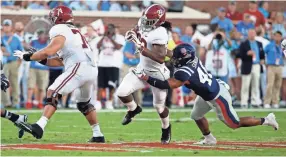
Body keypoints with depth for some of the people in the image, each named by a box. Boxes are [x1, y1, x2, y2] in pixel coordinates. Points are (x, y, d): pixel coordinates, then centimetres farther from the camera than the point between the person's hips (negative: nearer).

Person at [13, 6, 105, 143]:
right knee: (84, 104, 27)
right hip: (91, 69, 9)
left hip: (79, 68, -9)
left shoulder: (60, 30, 0)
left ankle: (39, 127, -27)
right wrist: (41, 60, 19)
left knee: (53, 93, -14)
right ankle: (98, 135, 29)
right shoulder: (74, 32, 28)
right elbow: (61, 61, 26)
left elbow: (49, 51, -14)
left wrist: (27, 56, -3)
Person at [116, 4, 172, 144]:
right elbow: (137, 29, 17)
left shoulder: (159, 34, -30)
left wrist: (141, 49, -41)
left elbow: (160, 58, -35)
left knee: (159, 106, 7)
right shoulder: (145, 27, -6)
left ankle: (166, 129, 38)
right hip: (142, 69, 7)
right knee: (122, 92, -7)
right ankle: (133, 110, 25)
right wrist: (131, 34, -6)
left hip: (157, 73, -7)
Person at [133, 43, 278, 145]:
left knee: (234, 124, 7)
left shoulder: (185, 73, -34)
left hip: (218, 97, -9)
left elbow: (167, 85, -37)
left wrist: (146, 78, -36)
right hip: (209, 93, 9)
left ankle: (266, 120, 17)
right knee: (196, 116, 18)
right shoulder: (193, 59, -10)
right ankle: (209, 139, 35)